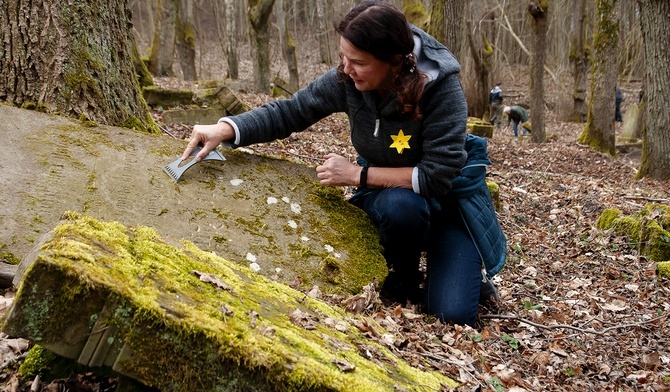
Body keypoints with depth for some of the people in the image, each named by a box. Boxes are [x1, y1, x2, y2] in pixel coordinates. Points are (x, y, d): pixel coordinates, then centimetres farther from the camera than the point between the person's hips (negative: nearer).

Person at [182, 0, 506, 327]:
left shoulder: (441, 88, -31)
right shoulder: (346, 79, -20)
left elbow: (437, 175, -33)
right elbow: (287, 112, -12)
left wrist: (357, 175, -31)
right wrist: (224, 129, -26)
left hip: (449, 194, -3)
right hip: (387, 191, 3)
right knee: (398, 205, -35)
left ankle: (470, 272, 16)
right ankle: (403, 280, -1)